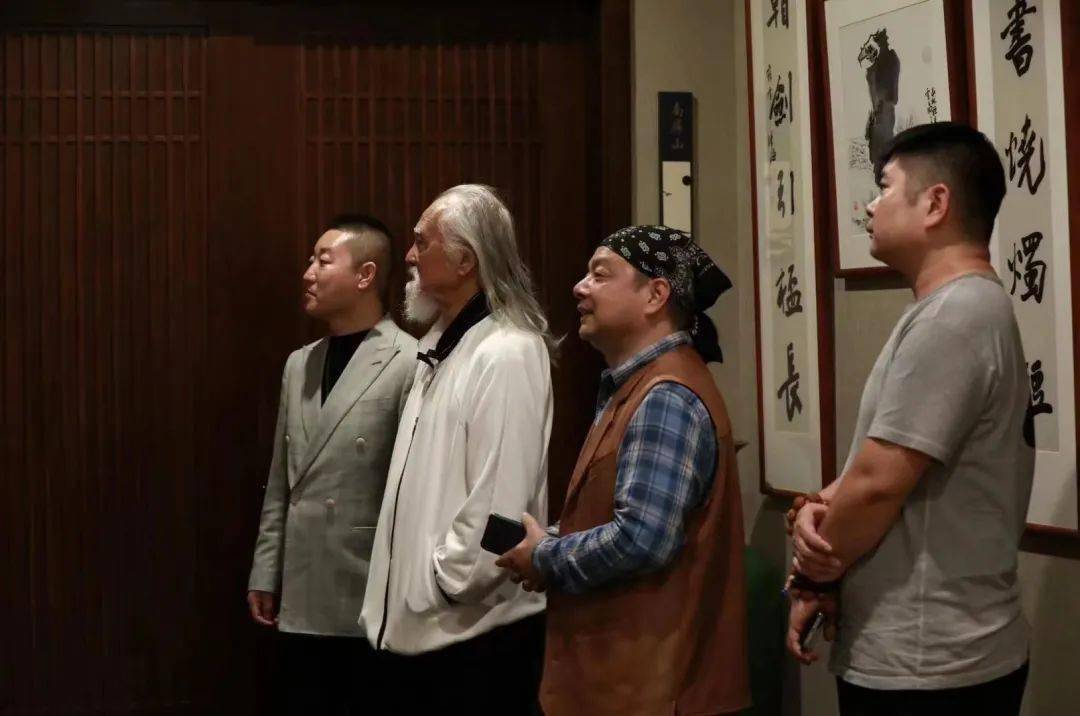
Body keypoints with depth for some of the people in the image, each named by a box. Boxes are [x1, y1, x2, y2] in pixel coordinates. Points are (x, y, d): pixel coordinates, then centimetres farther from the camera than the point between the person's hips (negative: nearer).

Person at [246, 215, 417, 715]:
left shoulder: (409, 363, -11)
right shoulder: (299, 364, 12)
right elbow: (281, 483, 14)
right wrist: (265, 573, 13)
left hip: (375, 599, -6)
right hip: (303, 600, 6)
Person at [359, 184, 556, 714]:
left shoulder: (506, 355, -17)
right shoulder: (440, 347, 13)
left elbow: (498, 504, -23)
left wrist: (440, 585, -14)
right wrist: (399, 598, 12)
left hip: (474, 633, -9)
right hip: (418, 628, 9)